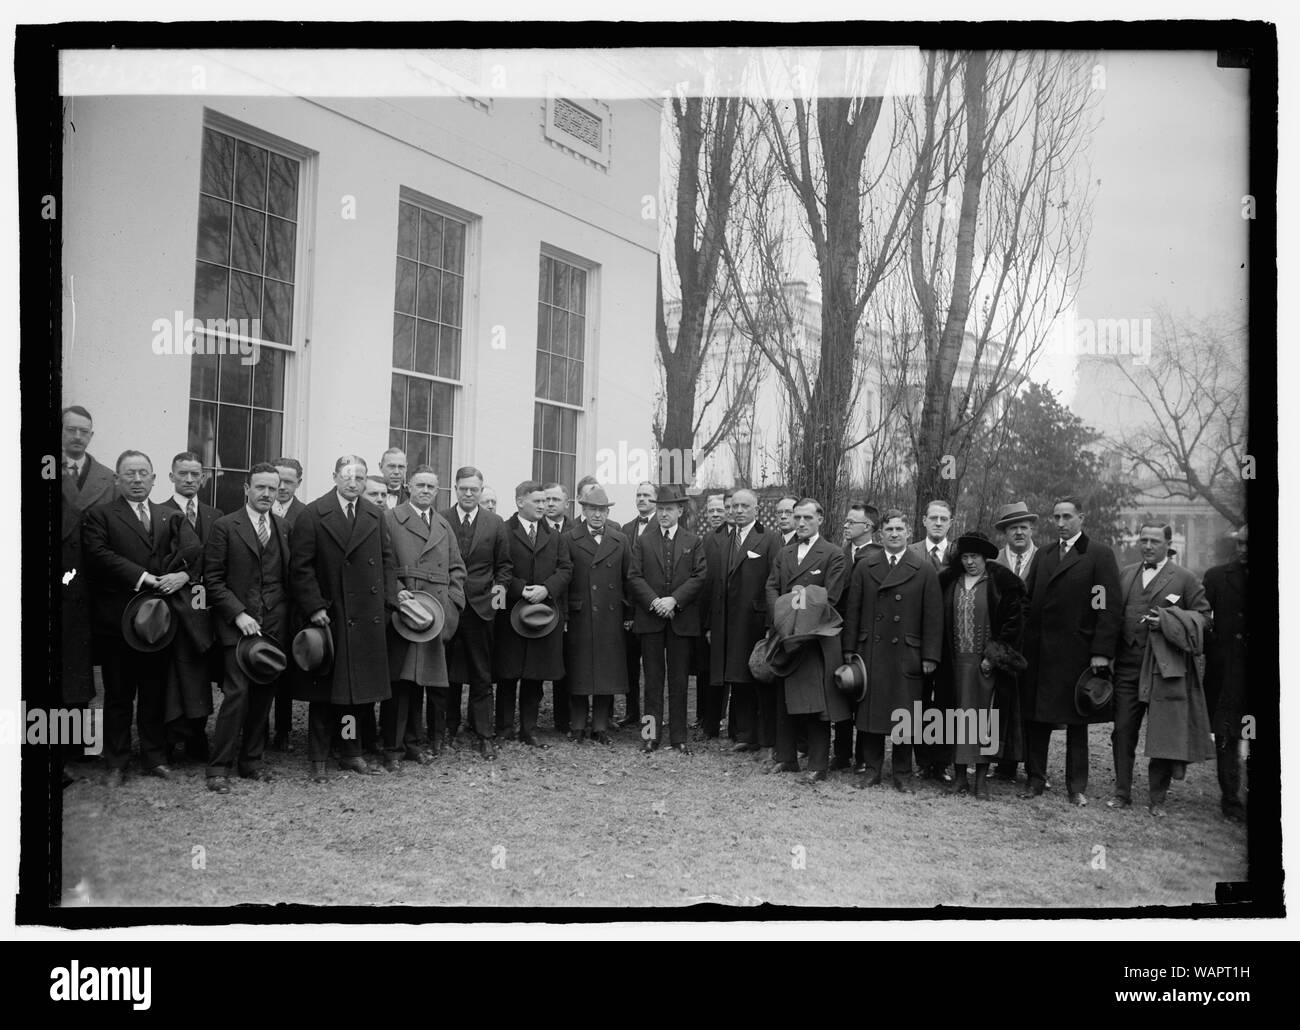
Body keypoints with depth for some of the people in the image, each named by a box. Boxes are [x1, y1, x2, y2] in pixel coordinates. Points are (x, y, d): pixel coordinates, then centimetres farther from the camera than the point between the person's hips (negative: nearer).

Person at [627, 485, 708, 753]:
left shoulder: (693, 542, 8)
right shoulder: (643, 541, 9)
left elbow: (699, 577, -1)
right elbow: (634, 577, 2)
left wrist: (674, 600, -13)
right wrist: (654, 602, -12)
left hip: (682, 619, 0)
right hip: (650, 618, 0)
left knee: (679, 680, 2)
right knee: (653, 678, 4)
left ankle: (678, 737, 8)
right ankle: (652, 734, 9)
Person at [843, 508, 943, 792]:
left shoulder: (925, 571, 2)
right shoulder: (864, 567, 8)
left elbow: (933, 617, 1)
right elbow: (852, 610, 8)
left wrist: (930, 656, -3)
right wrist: (850, 649, 3)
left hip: (906, 655, -1)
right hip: (870, 652, 2)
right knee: (870, 713, 4)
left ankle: (903, 774, 14)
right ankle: (872, 769, 16)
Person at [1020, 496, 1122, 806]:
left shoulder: (1099, 554, -3)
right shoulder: (1043, 556, 14)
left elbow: (1110, 607, -8)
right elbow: (1029, 602, 13)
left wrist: (1102, 652, -14)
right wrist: (1025, 645, 3)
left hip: (1077, 652, -4)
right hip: (1039, 652, 4)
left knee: (1077, 722, 6)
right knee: (1036, 719, 7)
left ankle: (1077, 786, 16)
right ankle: (1035, 779, 18)